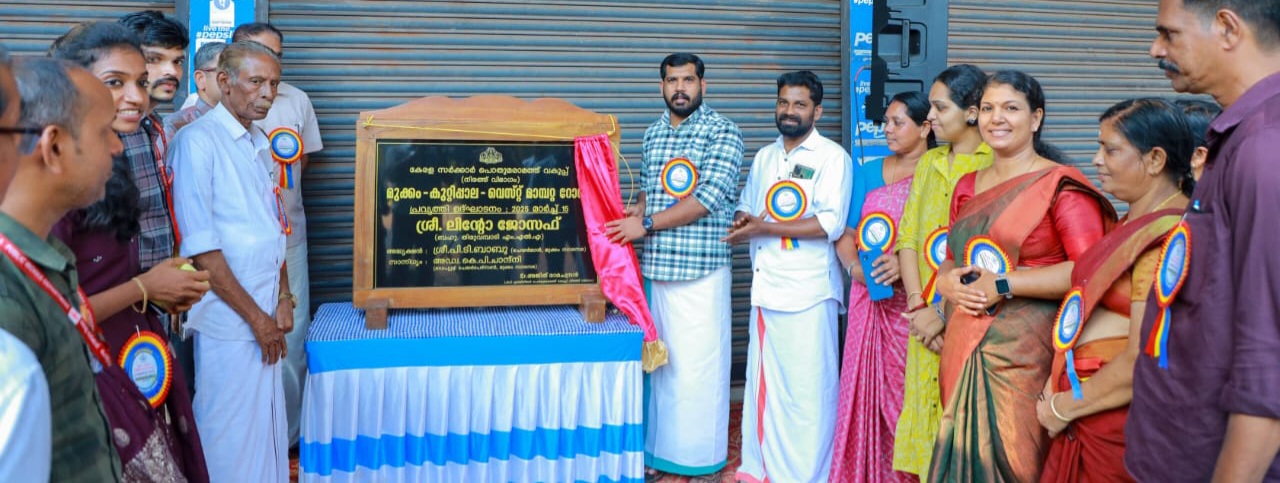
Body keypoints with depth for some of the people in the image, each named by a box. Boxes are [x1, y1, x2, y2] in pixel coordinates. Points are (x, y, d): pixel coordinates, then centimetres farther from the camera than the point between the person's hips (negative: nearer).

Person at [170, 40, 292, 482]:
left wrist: (282, 300, 6)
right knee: (230, 439, 2)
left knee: (268, 426, 13)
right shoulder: (199, 140, -12)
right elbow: (201, 247, -16)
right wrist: (256, 317, -13)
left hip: (264, 314, 7)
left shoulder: (261, 143, 12)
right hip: (228, 320, -7)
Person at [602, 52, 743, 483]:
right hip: (655, 267, 5)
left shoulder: (723, 132, -5)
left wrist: (646, 225, -14)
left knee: (699, 365, -1)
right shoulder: (653, 134, 13)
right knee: (659, 362, 10)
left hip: (701, 269, -5)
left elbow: (707, 197, -15)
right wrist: (638, 210, 1)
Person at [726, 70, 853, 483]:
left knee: (806, 389, -2)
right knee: (763, 383, 12)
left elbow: (831, 223, -16)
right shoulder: (764, 157, 16)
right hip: (765, 286, 6)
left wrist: (763, 228, -15)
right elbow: (745, 209, 22)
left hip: (807, 292, -6)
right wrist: (743, 221, -3)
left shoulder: (832, 157, -5)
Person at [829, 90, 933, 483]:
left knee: (909, 387, -3)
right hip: (870, 296, 4)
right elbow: (845, 233, 11)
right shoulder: (867, 172, 13)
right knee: (867, 383, 5)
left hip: (913, 299, -4)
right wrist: (855, 266, -8)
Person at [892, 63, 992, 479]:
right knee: (928, 414, 11)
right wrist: (918, 304, -5)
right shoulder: (929, 163, 12)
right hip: (927, 320, 6)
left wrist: (946, 313, -15)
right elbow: (907, 237, 7)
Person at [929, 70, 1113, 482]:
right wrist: (948, 282, -1)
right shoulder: (967, 186, 14)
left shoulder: (1060, 185, -6)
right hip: (964, 348, 6)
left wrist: (1004, 286, -17)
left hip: (1025, 352, -6)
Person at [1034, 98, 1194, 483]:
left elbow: (1142, 364, -22)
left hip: (1117, 421, -8)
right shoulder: (1136, 222, 11)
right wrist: (1059, 385, 3)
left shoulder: (1167, 238, -18)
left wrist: (1065, 407, -11)